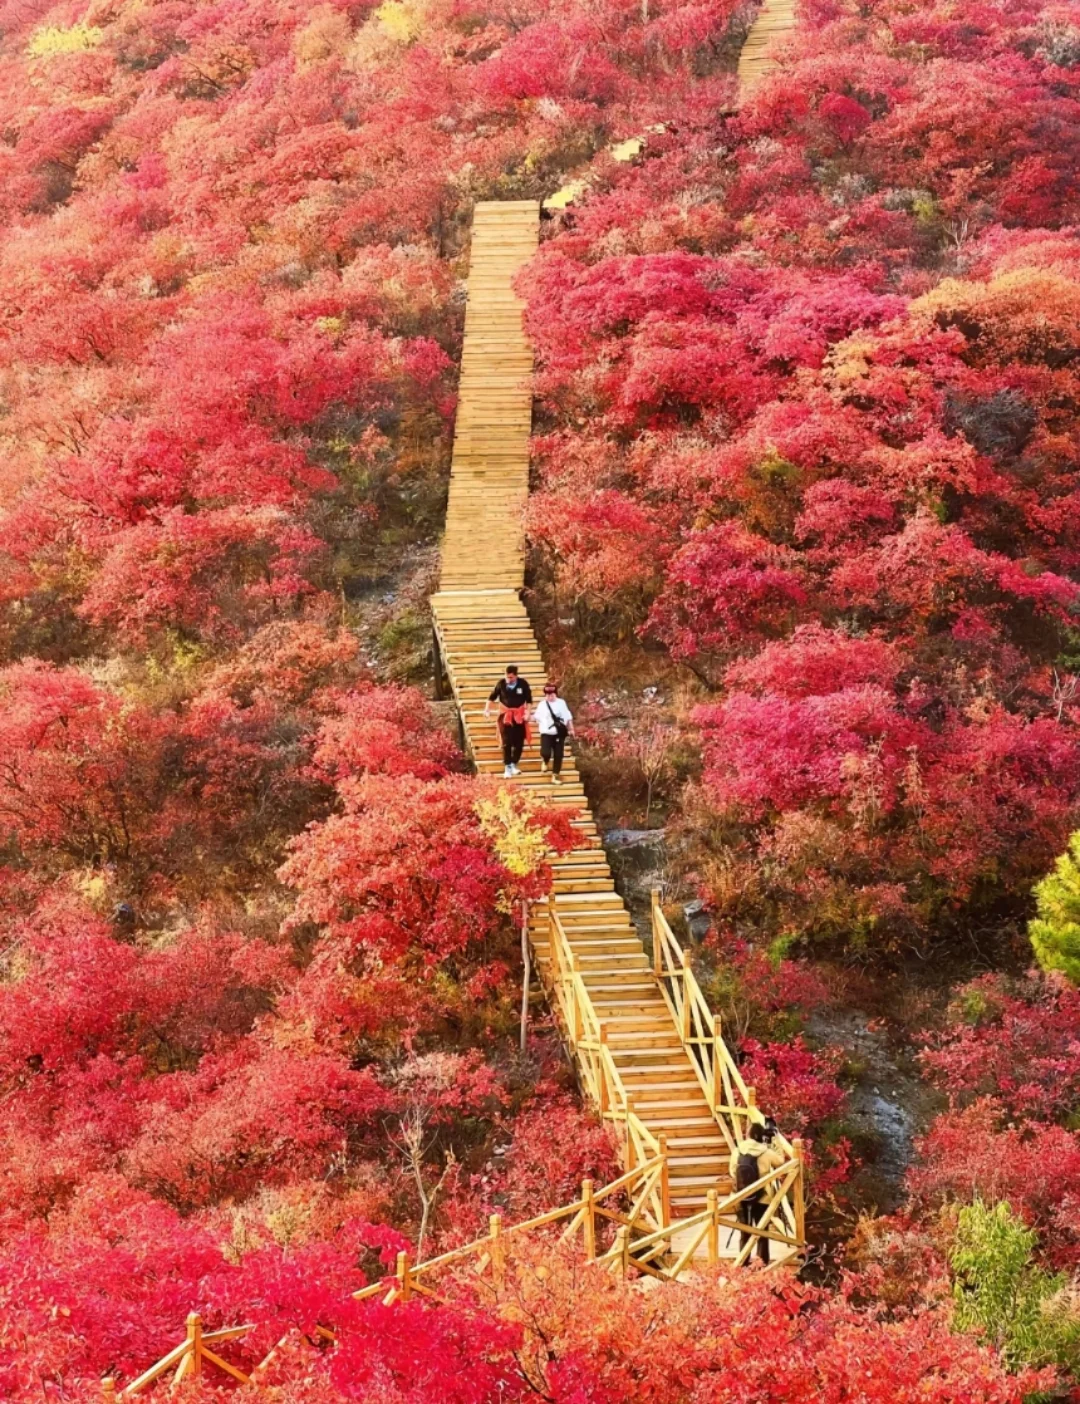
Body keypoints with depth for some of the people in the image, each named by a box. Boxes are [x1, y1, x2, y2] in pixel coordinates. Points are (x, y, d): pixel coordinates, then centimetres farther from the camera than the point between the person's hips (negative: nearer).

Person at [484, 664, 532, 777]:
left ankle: (514, 765, 23)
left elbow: (529, 700, -1)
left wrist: (527, 713, -8)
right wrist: (487, 709, -6)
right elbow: (492, 697, 2)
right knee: (506, 743, -4)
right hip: (505, 715, -1)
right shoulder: (501, 683, -10)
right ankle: (507, 767, 1)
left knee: (519, 742, 7)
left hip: (520, 716, 1)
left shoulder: (523, 684, -11)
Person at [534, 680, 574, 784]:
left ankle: (555, 776, 14)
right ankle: (545, 761, 18)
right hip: (546, 733, -1)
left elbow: (568, 717, 3)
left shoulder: (561, 703, 2)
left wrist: (571, 729, -2)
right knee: (546, 753, -19)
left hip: (559, 733, 1)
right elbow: (537, 717, 13)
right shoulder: (542, 704, 2)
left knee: (558, 755, 1)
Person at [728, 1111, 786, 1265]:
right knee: (762, 1235, 6)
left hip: (742, 1199, 2)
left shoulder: (737, 1151, -7)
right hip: (762, 1199, -2)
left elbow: (733, 1175, 0)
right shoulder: (766, 1152, -13)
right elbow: (781, 1163, 6)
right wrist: (776, 1145, 11)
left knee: (744, 1234, 12)